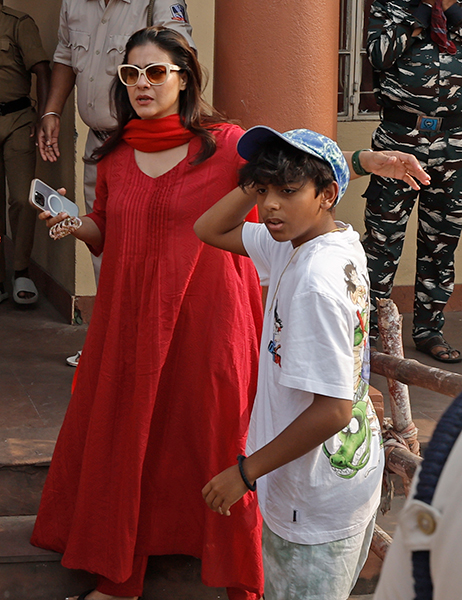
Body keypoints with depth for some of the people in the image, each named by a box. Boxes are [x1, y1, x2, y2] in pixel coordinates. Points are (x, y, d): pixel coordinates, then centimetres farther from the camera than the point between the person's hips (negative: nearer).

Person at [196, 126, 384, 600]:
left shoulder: (316, 281, -28)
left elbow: (332, 409, -29)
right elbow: (210, 229, 12)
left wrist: (245, 471, -21)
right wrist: (258, 181, -5)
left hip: (317, 500, -9)